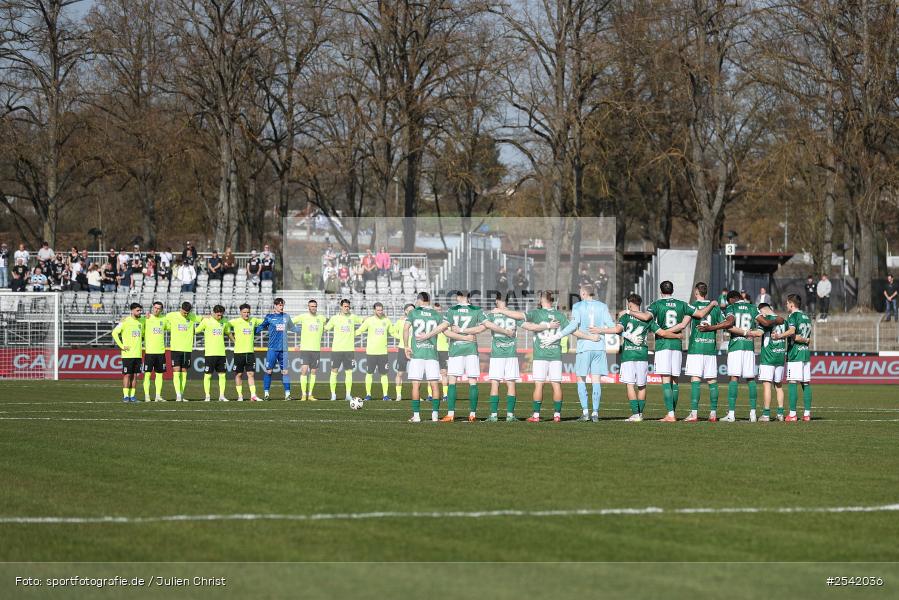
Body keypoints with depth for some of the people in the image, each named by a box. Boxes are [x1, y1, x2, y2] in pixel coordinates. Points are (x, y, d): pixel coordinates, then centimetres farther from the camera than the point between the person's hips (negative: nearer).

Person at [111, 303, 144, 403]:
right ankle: (125, 396, -2)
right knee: (127, 375, -4)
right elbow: (115, 333, -9)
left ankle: (132, 395, 9)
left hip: (138, 353, 5)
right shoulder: (125, 321, -7)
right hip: (127, 354, -5)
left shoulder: (141, 321, 10)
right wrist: (121, 346, -11)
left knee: (134, 375, 6)